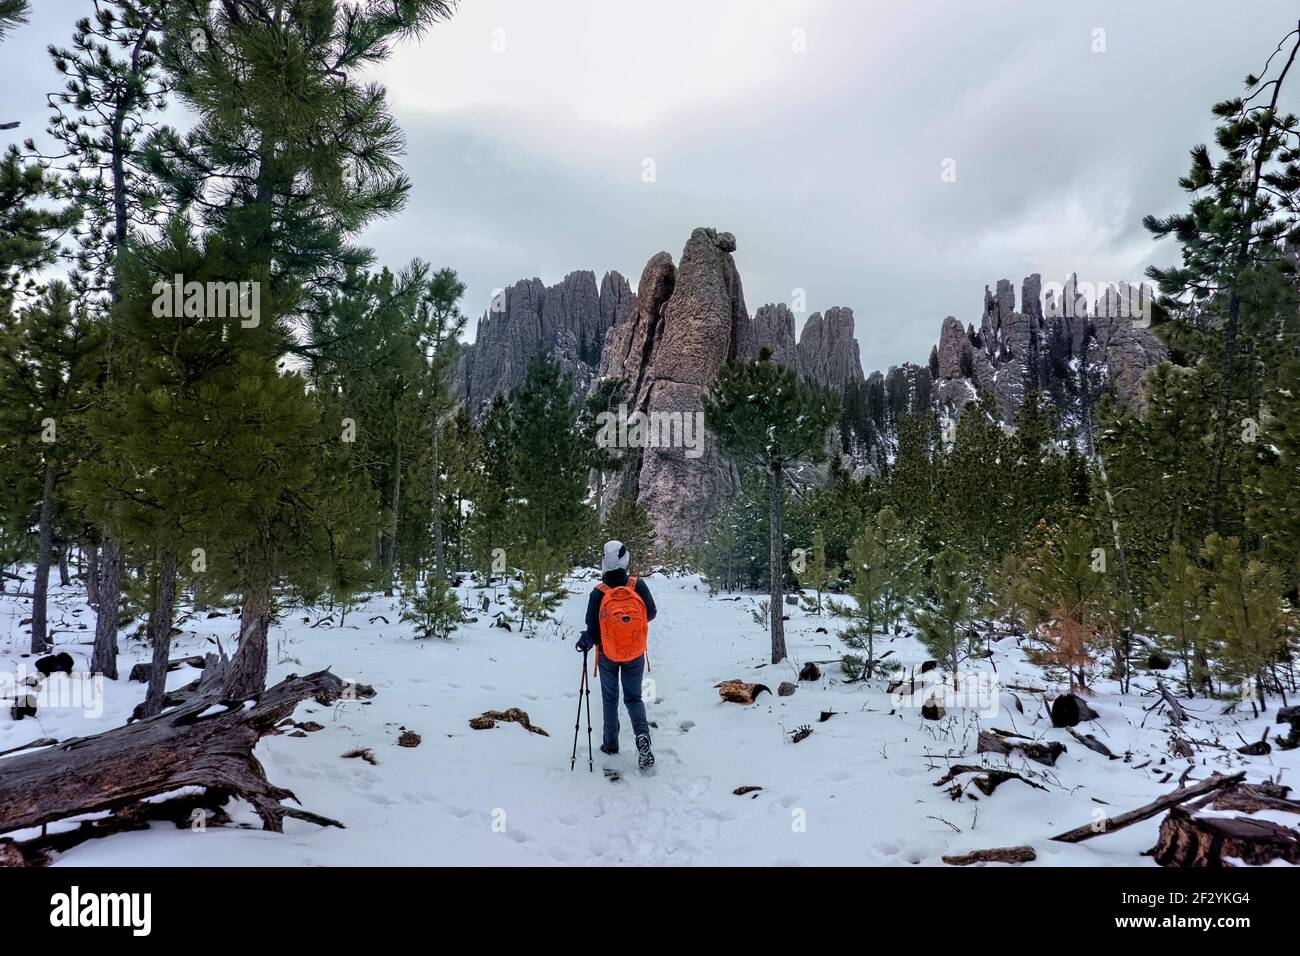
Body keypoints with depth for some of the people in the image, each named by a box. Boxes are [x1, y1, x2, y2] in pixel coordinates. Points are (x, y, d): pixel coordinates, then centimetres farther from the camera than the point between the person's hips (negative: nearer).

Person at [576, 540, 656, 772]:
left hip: (608, 655, -1)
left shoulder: (598, 593, -21)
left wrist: (585, 642, 7)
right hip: (635, 655, 1)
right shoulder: (638, 586, -17)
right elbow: (651, 614, -2)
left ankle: (611, 744, 28)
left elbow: (593, 631, -14)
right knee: (634, 698, 14)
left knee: (610, 699, 19)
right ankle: (642, 734, -10)